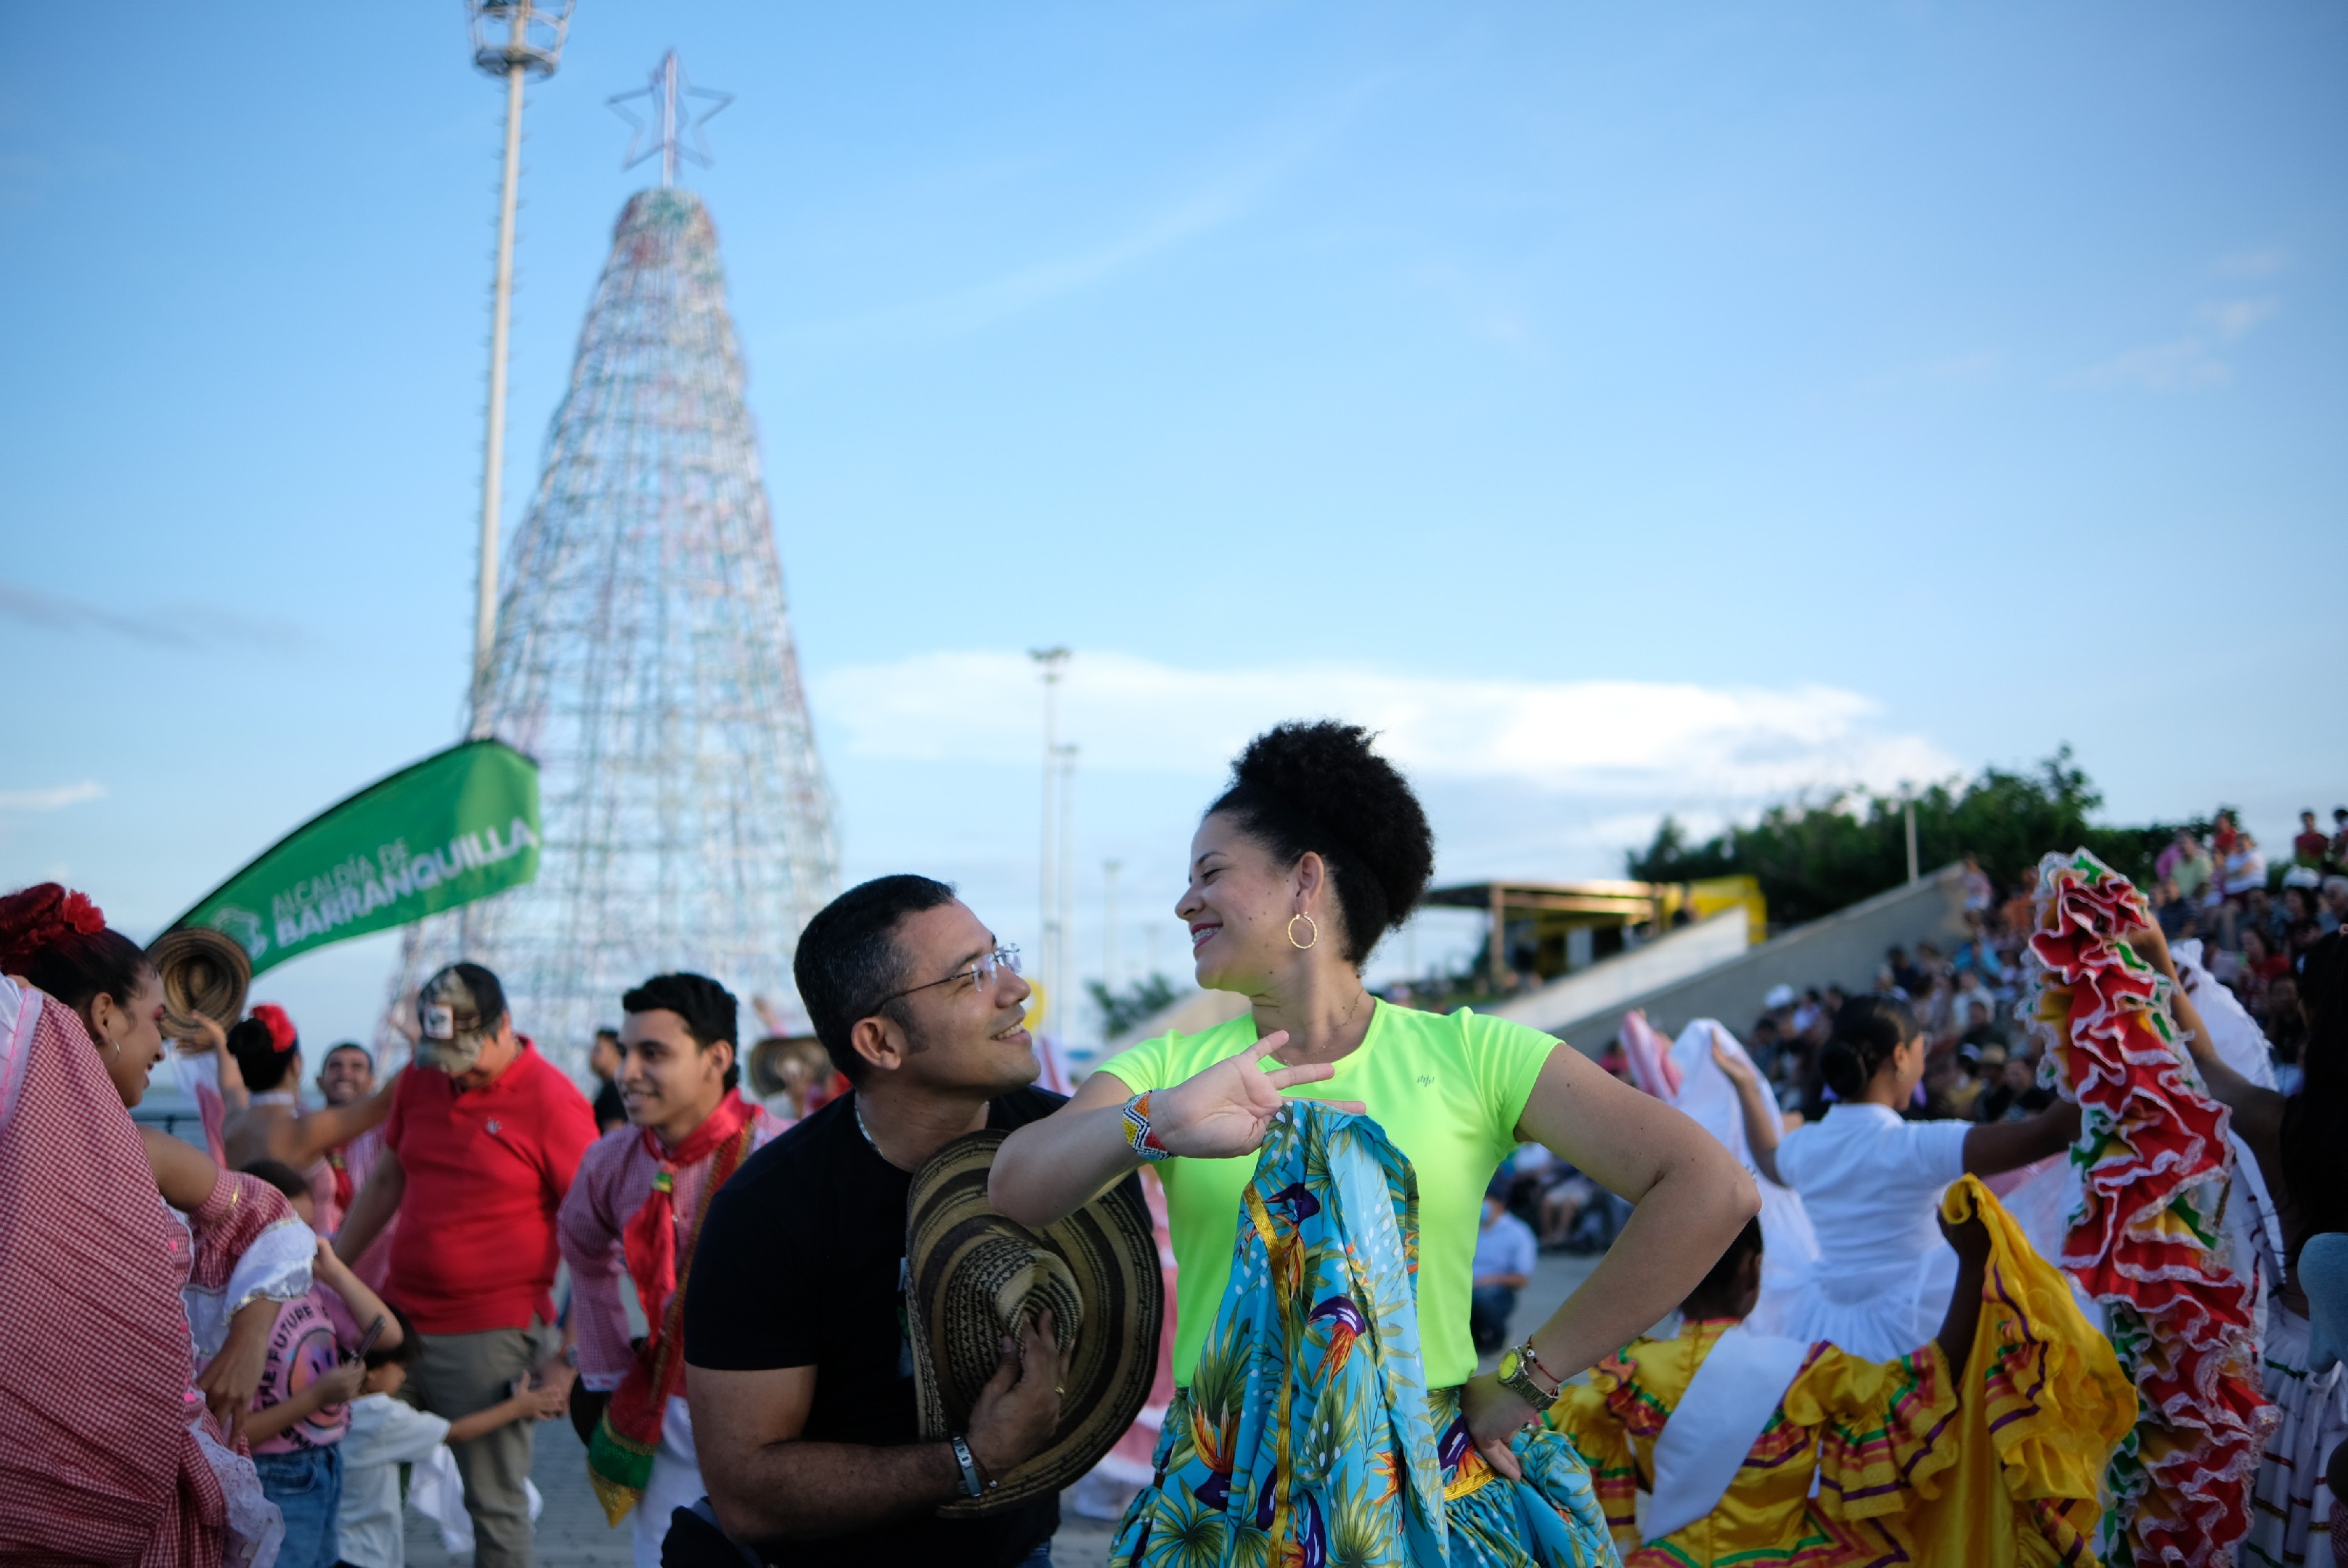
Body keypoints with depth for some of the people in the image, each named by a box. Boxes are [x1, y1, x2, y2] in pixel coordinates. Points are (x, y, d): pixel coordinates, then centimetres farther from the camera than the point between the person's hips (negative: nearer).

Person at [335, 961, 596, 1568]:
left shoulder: (553, 1102, -14)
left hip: (492, 1336, -6)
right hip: (398, 1318, 6)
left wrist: (568, 1354, -15)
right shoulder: (419, 1082, 6)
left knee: (495, 1506, 3)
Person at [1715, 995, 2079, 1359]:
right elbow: (2045, 1135, -24)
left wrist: (1747, 1087, 38)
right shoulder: (1914, 1145, -18)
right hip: (1904, 1327, -6)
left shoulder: (1805, 1145, 1)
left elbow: (1770, 1161, 28)